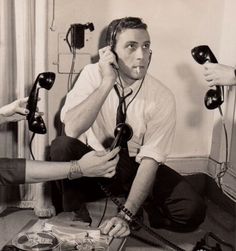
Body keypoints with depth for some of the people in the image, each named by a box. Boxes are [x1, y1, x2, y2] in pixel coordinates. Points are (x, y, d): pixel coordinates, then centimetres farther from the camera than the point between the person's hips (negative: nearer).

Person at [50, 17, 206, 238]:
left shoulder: (162, 98, -17)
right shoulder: (92, 74, -15)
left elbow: (150, 159, -20)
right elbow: (71, 130, -29)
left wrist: (126, 214, -30)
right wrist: (107, 83, -35)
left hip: (136, 167, 0)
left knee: (192, 211, -22)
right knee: (62, 146, -31)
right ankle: (75, 217, -10)